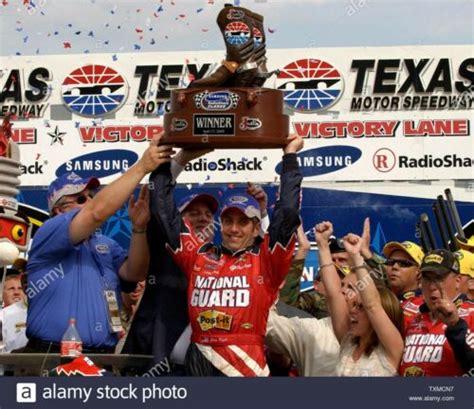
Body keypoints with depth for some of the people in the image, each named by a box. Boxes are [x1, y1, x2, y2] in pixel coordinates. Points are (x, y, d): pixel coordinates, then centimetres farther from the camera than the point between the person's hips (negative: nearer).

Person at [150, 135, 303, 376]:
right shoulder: (198, 255, 15)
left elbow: (288, 212, -1)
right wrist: (164, 162, 21)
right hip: (199, 362, 3)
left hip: (246, 361, -3)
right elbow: (164, 213, 19)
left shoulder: (266, 259, 8)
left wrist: (290, 156, 5)